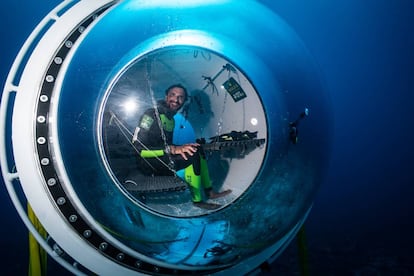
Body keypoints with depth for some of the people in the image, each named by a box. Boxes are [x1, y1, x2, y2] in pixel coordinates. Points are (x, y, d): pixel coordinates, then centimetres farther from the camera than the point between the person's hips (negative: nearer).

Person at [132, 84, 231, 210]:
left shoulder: (171, 119, 14)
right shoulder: (151, 114, -15)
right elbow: (138, 147, -24)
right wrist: (173, 149, -31)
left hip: (163, 158, 9)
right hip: (148, 163, -9)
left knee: (198, 150, 0)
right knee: (192, 156, -25)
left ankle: (209, 191, 3)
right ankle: (197, 200, -14)